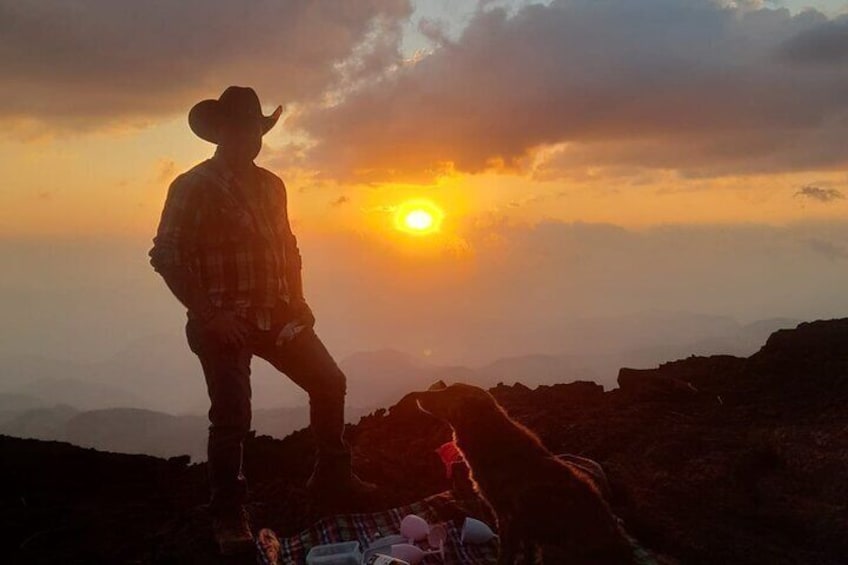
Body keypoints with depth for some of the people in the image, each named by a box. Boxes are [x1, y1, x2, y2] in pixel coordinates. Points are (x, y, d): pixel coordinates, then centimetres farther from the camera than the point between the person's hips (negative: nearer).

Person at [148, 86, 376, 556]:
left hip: (276, 316, 6)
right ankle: (229, 517, 10)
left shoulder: (270, 185, 11)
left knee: (329, 383, 6)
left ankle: (332, 474, 24)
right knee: (230, 418, -7)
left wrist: (297, 301, 8)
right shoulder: (194, 186, -9)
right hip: (225, 323, -6)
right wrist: (209, 315, -18)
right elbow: (166, 256, -14)